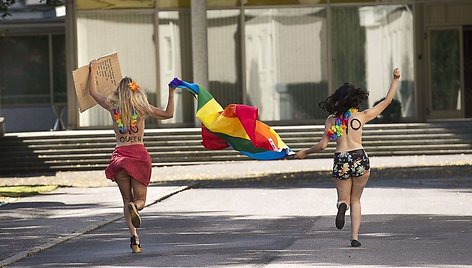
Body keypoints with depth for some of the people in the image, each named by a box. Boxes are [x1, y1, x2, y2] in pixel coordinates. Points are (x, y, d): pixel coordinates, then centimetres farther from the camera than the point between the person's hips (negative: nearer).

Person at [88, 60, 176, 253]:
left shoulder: (112, 105, 5)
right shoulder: (142, 107, 1)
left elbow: (93, 92, 20)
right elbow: (168, 114, 7)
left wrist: (93, 71, 32)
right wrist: (171, 93, 16)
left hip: (120, 155, 1)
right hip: (139, 154, -1)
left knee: (127, 200, 8)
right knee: (140, 200, 5)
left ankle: (134, 237, -12)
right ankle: (134, 207, -35)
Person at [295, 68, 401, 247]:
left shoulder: (331, 120, 4)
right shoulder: (361, 116, 1)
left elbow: (322, 145, 4)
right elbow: (387, 101, 6)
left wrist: (305, 153, 21)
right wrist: (395, 80, 13)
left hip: (340, 160, 1)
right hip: (359, 158, 0)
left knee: (344, 198, 16)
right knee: (356, 200, 16)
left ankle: (342, 206, -24)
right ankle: (355, 237, 3)